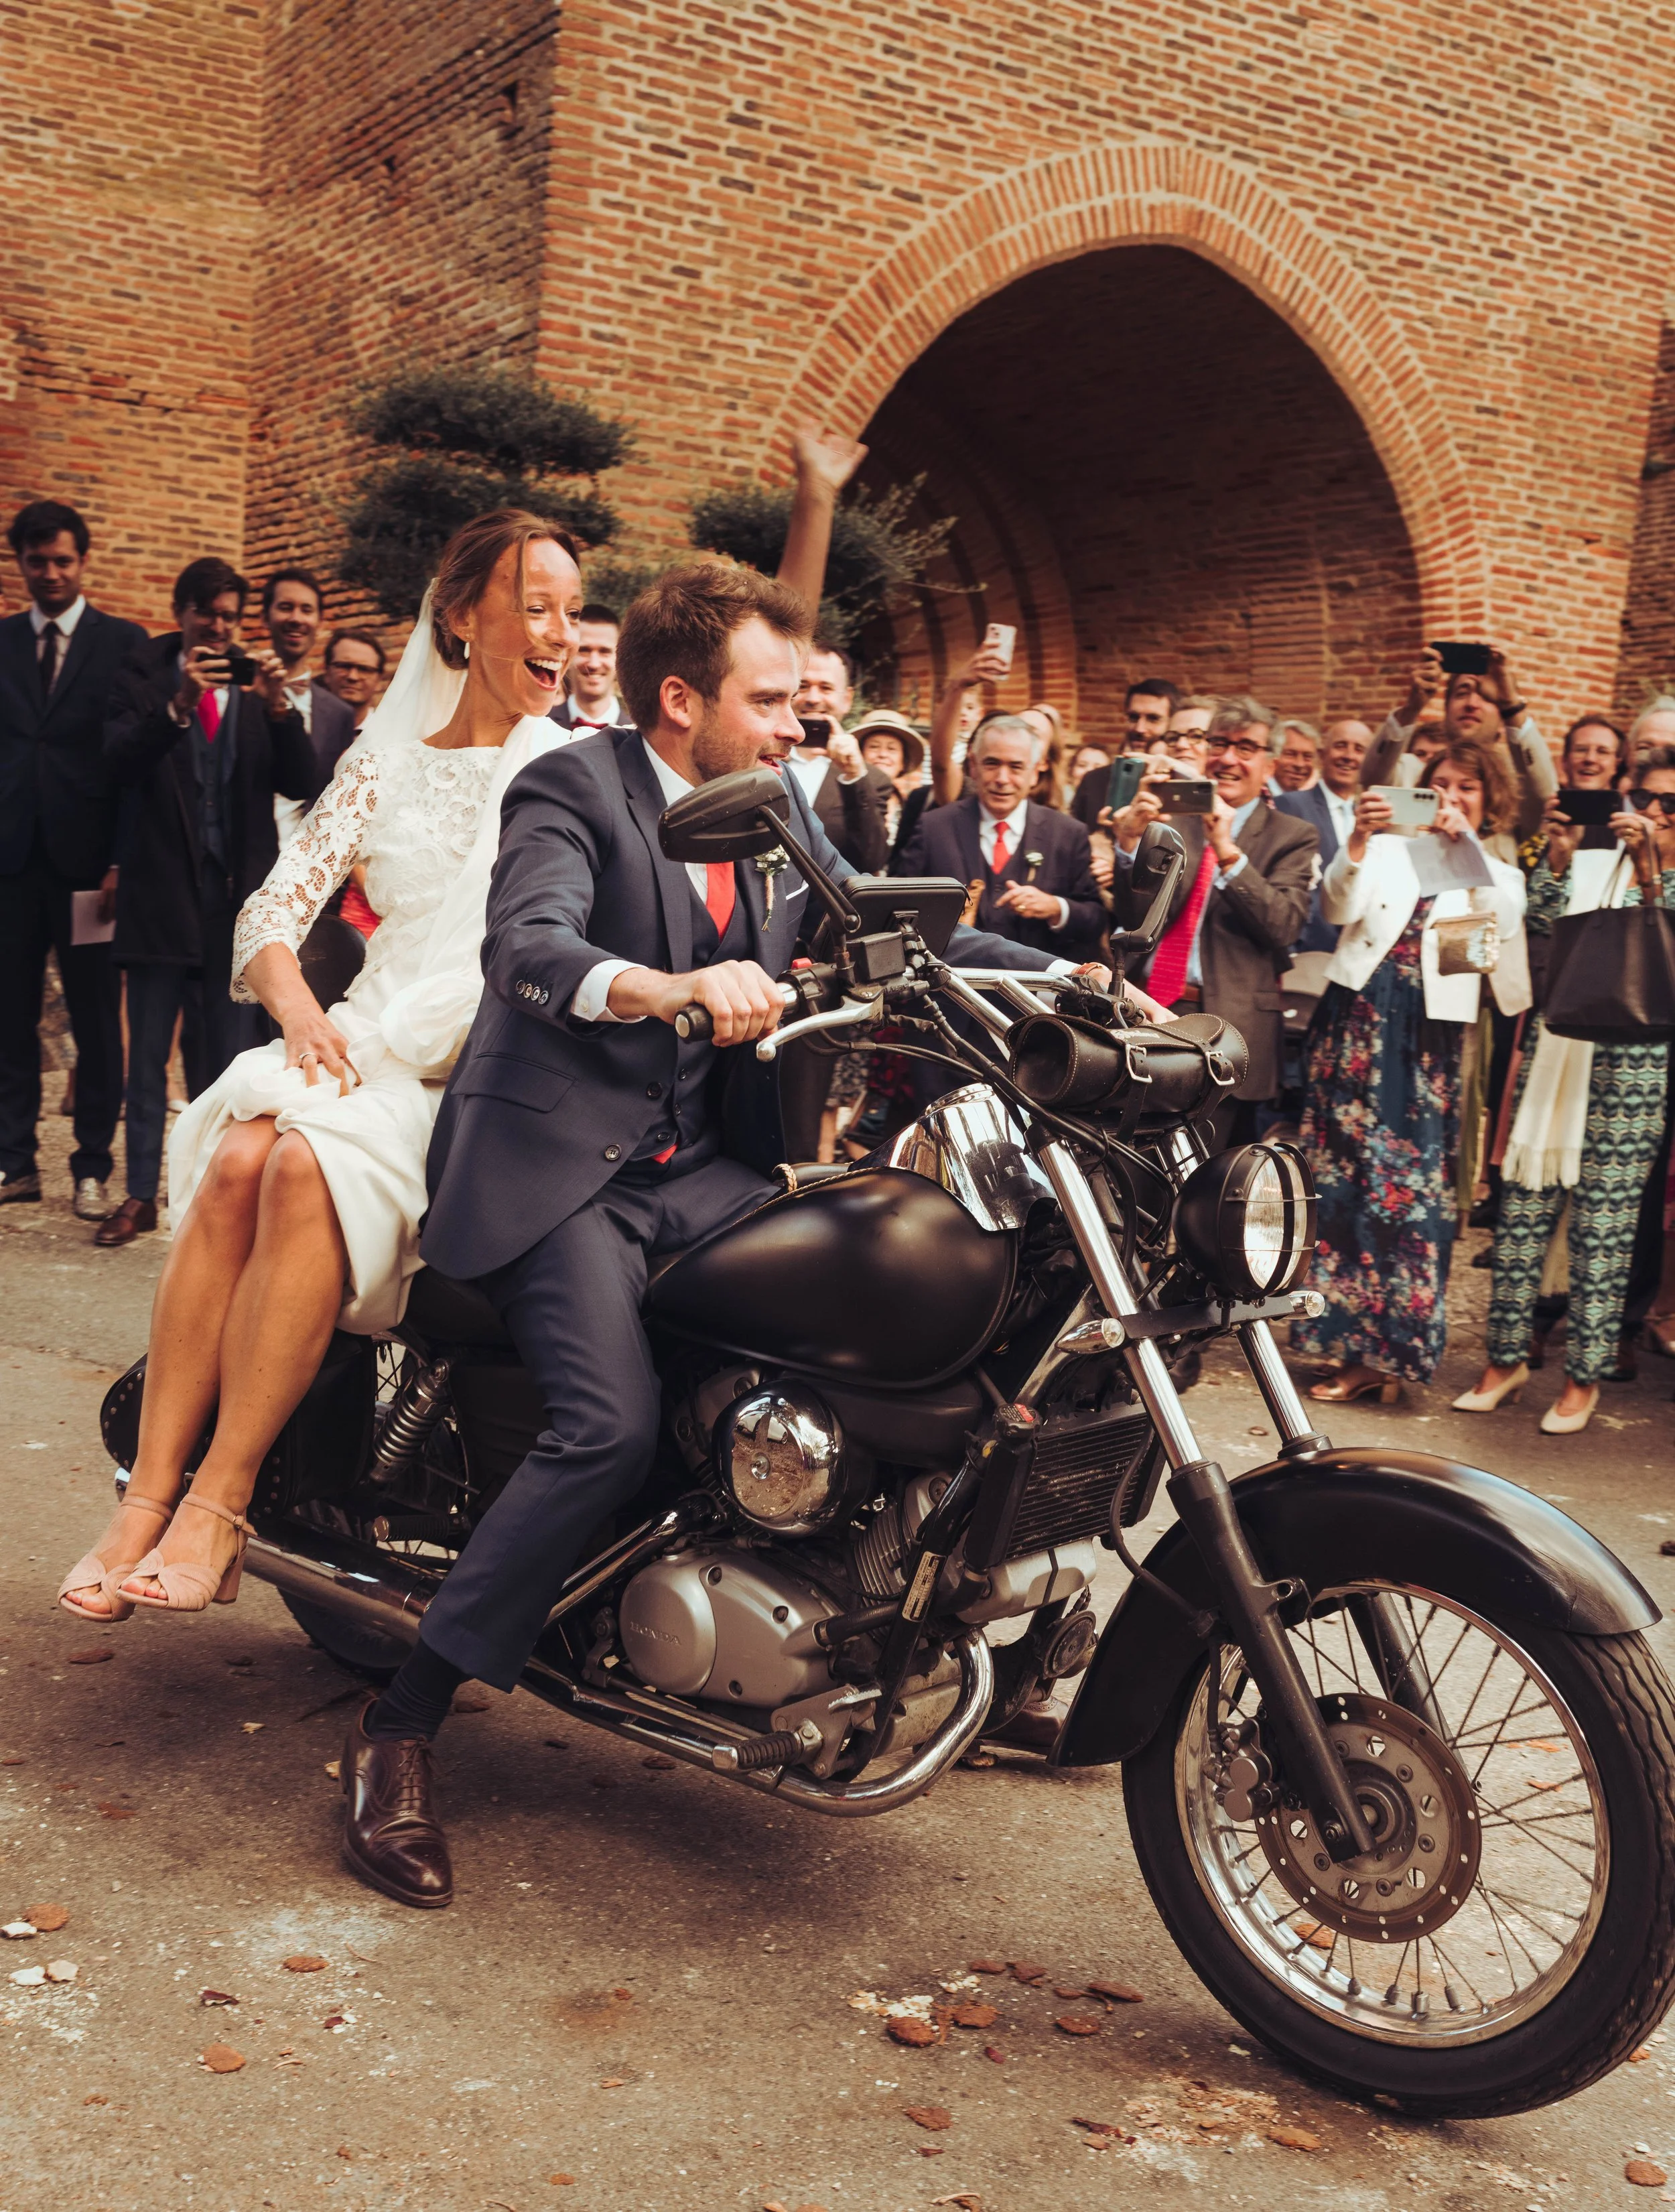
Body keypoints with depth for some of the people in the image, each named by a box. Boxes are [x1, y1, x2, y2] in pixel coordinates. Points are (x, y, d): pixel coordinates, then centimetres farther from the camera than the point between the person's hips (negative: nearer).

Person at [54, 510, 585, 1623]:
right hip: (371, 1049, 3)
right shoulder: (385, 763, 19)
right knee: (240, 1157, -29)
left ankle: (221, 1503, -28)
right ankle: (147, 1498, -27)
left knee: (310, 1165, -32)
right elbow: (273, 908, 10)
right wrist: (300, 1008, -11)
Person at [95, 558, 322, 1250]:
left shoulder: (258, 690, 8)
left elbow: (302, 786, -1)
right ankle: (140, 1194, 12)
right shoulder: (145, 679, 3)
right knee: (148, 1056, 3)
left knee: (231, 1055, 7)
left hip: (237, 900, 2)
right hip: (161, 898, -2)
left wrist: (279, 707, -16)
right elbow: (118, 763, -13)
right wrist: (178, 704, -26)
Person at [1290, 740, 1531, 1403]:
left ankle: (1395, 1350, 3)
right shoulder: (1387, 851, 14)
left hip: (1433, 1033, 0)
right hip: (1360, 1021, 1)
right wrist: (1358, 838, -19)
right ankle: (1355, 1346, 5)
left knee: (1417, 1184, -6)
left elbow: (1503, 922, -8)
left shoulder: (1499, 877, 14)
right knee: (1350, 1176, -3)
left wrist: (1465, 845, -18)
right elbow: (1338, 909, -4)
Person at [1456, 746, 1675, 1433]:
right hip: (1556, 1047, 3)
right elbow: (1541, 931, -1)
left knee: (1603, 1224, 1)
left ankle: (1586, 1374, 13)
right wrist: (1556, 861, -13)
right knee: (1523, 1204, 4)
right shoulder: (1591, 861, 11)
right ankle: (1507, 1357, 17)